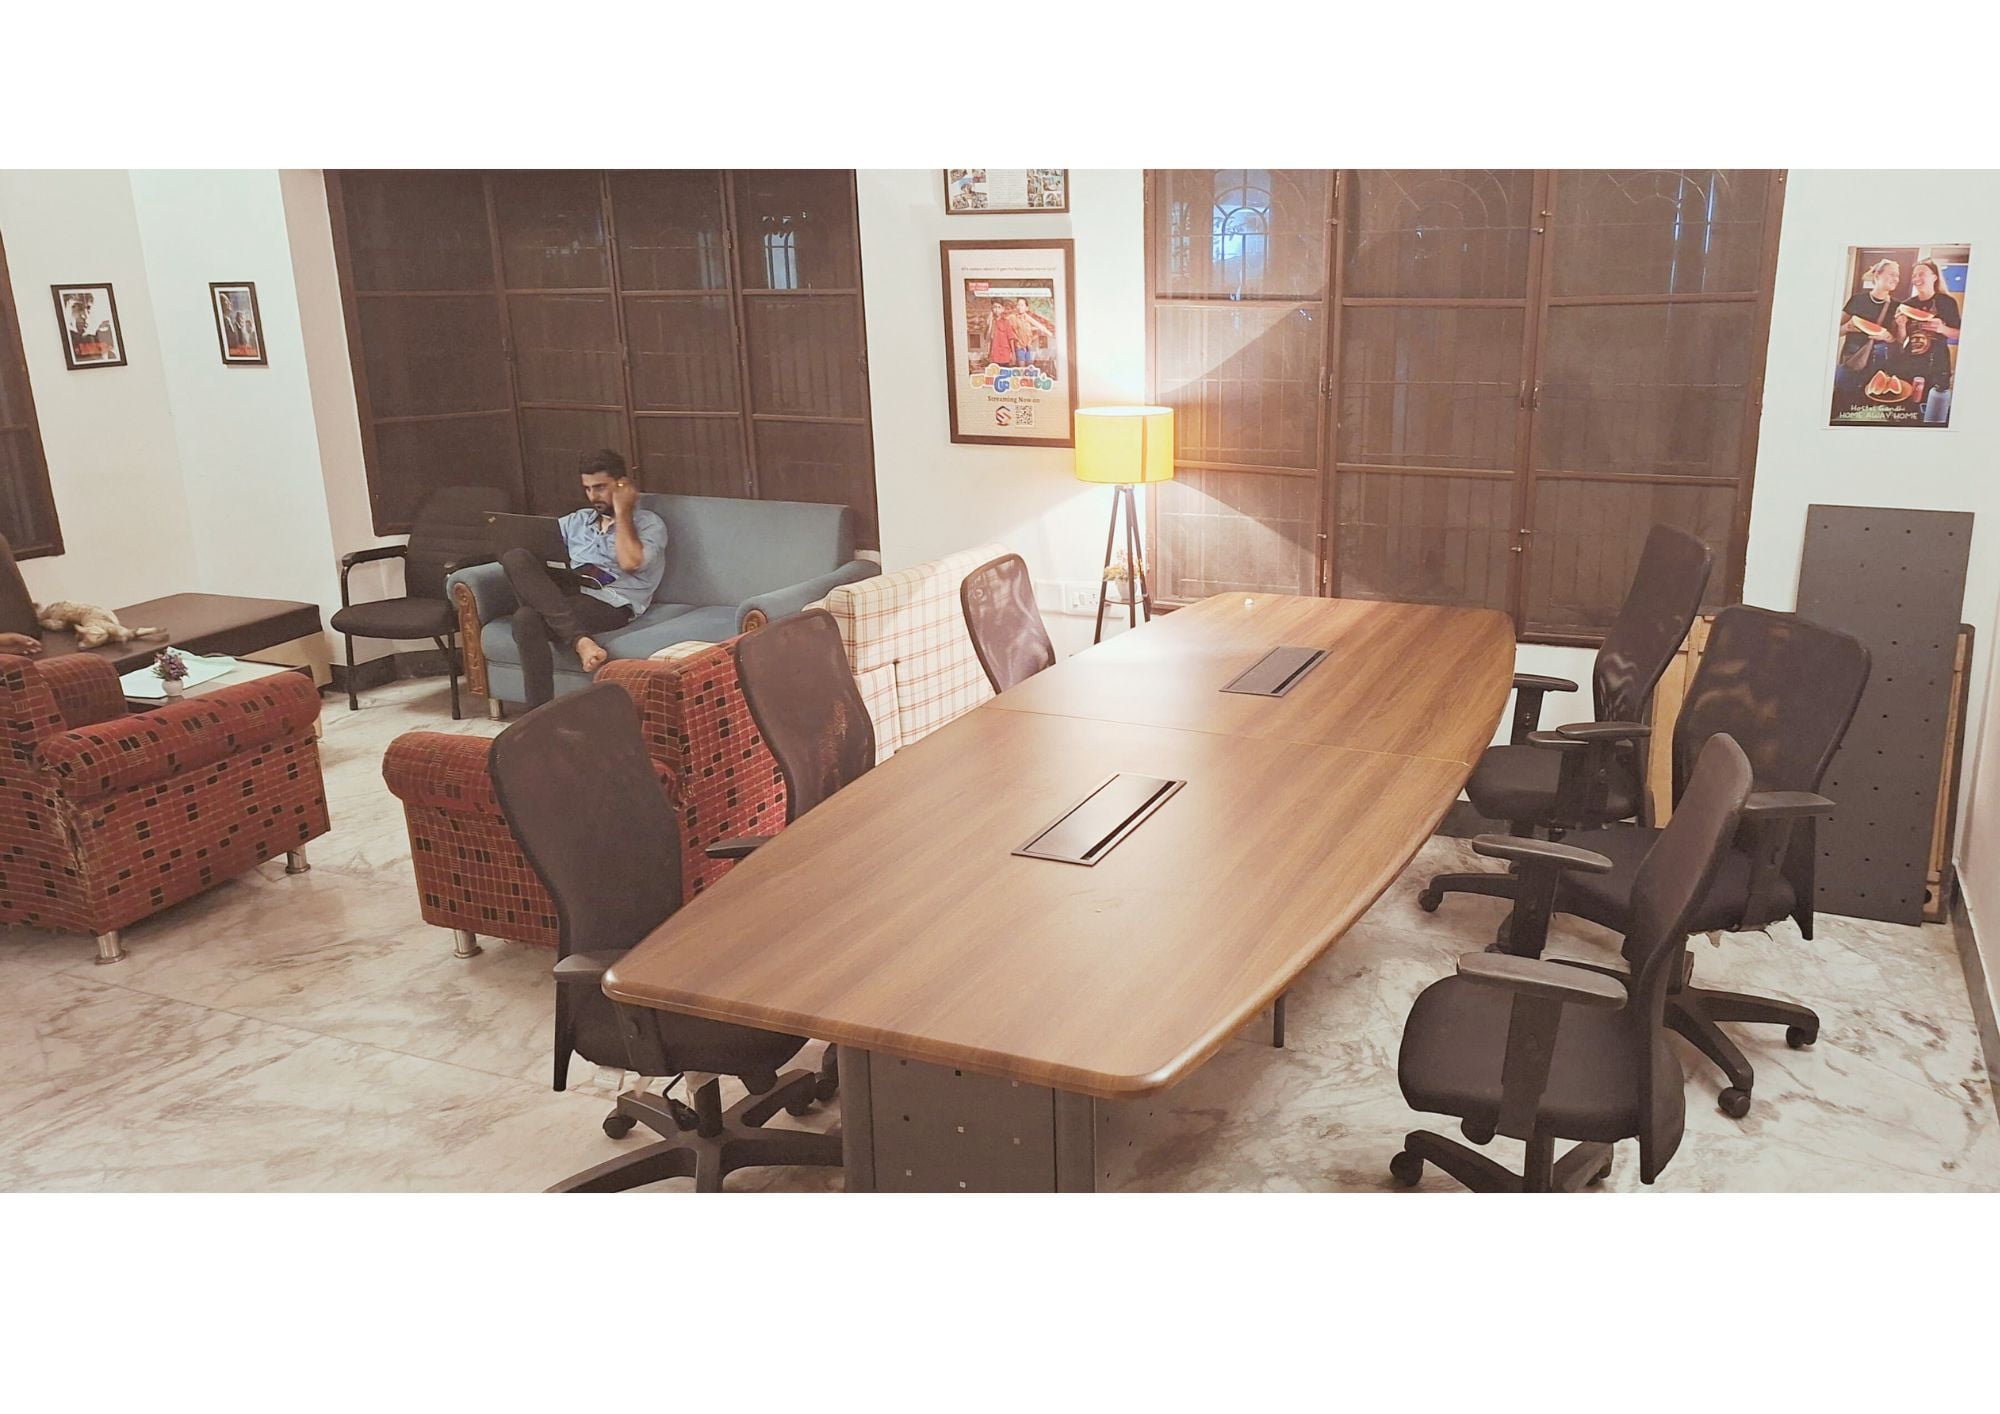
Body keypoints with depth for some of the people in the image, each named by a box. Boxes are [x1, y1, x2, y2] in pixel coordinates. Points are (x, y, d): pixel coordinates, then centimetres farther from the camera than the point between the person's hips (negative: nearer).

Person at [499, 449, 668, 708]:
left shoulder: (649, 523, 11)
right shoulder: (578, 520, 30)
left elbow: (630, 562, -9)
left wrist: (622, 512, 0)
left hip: (611, 604, -6)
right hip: (571, 593, 6)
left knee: (528, 619, -32)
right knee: (515, 557, -28)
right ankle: (581, 640, -40)